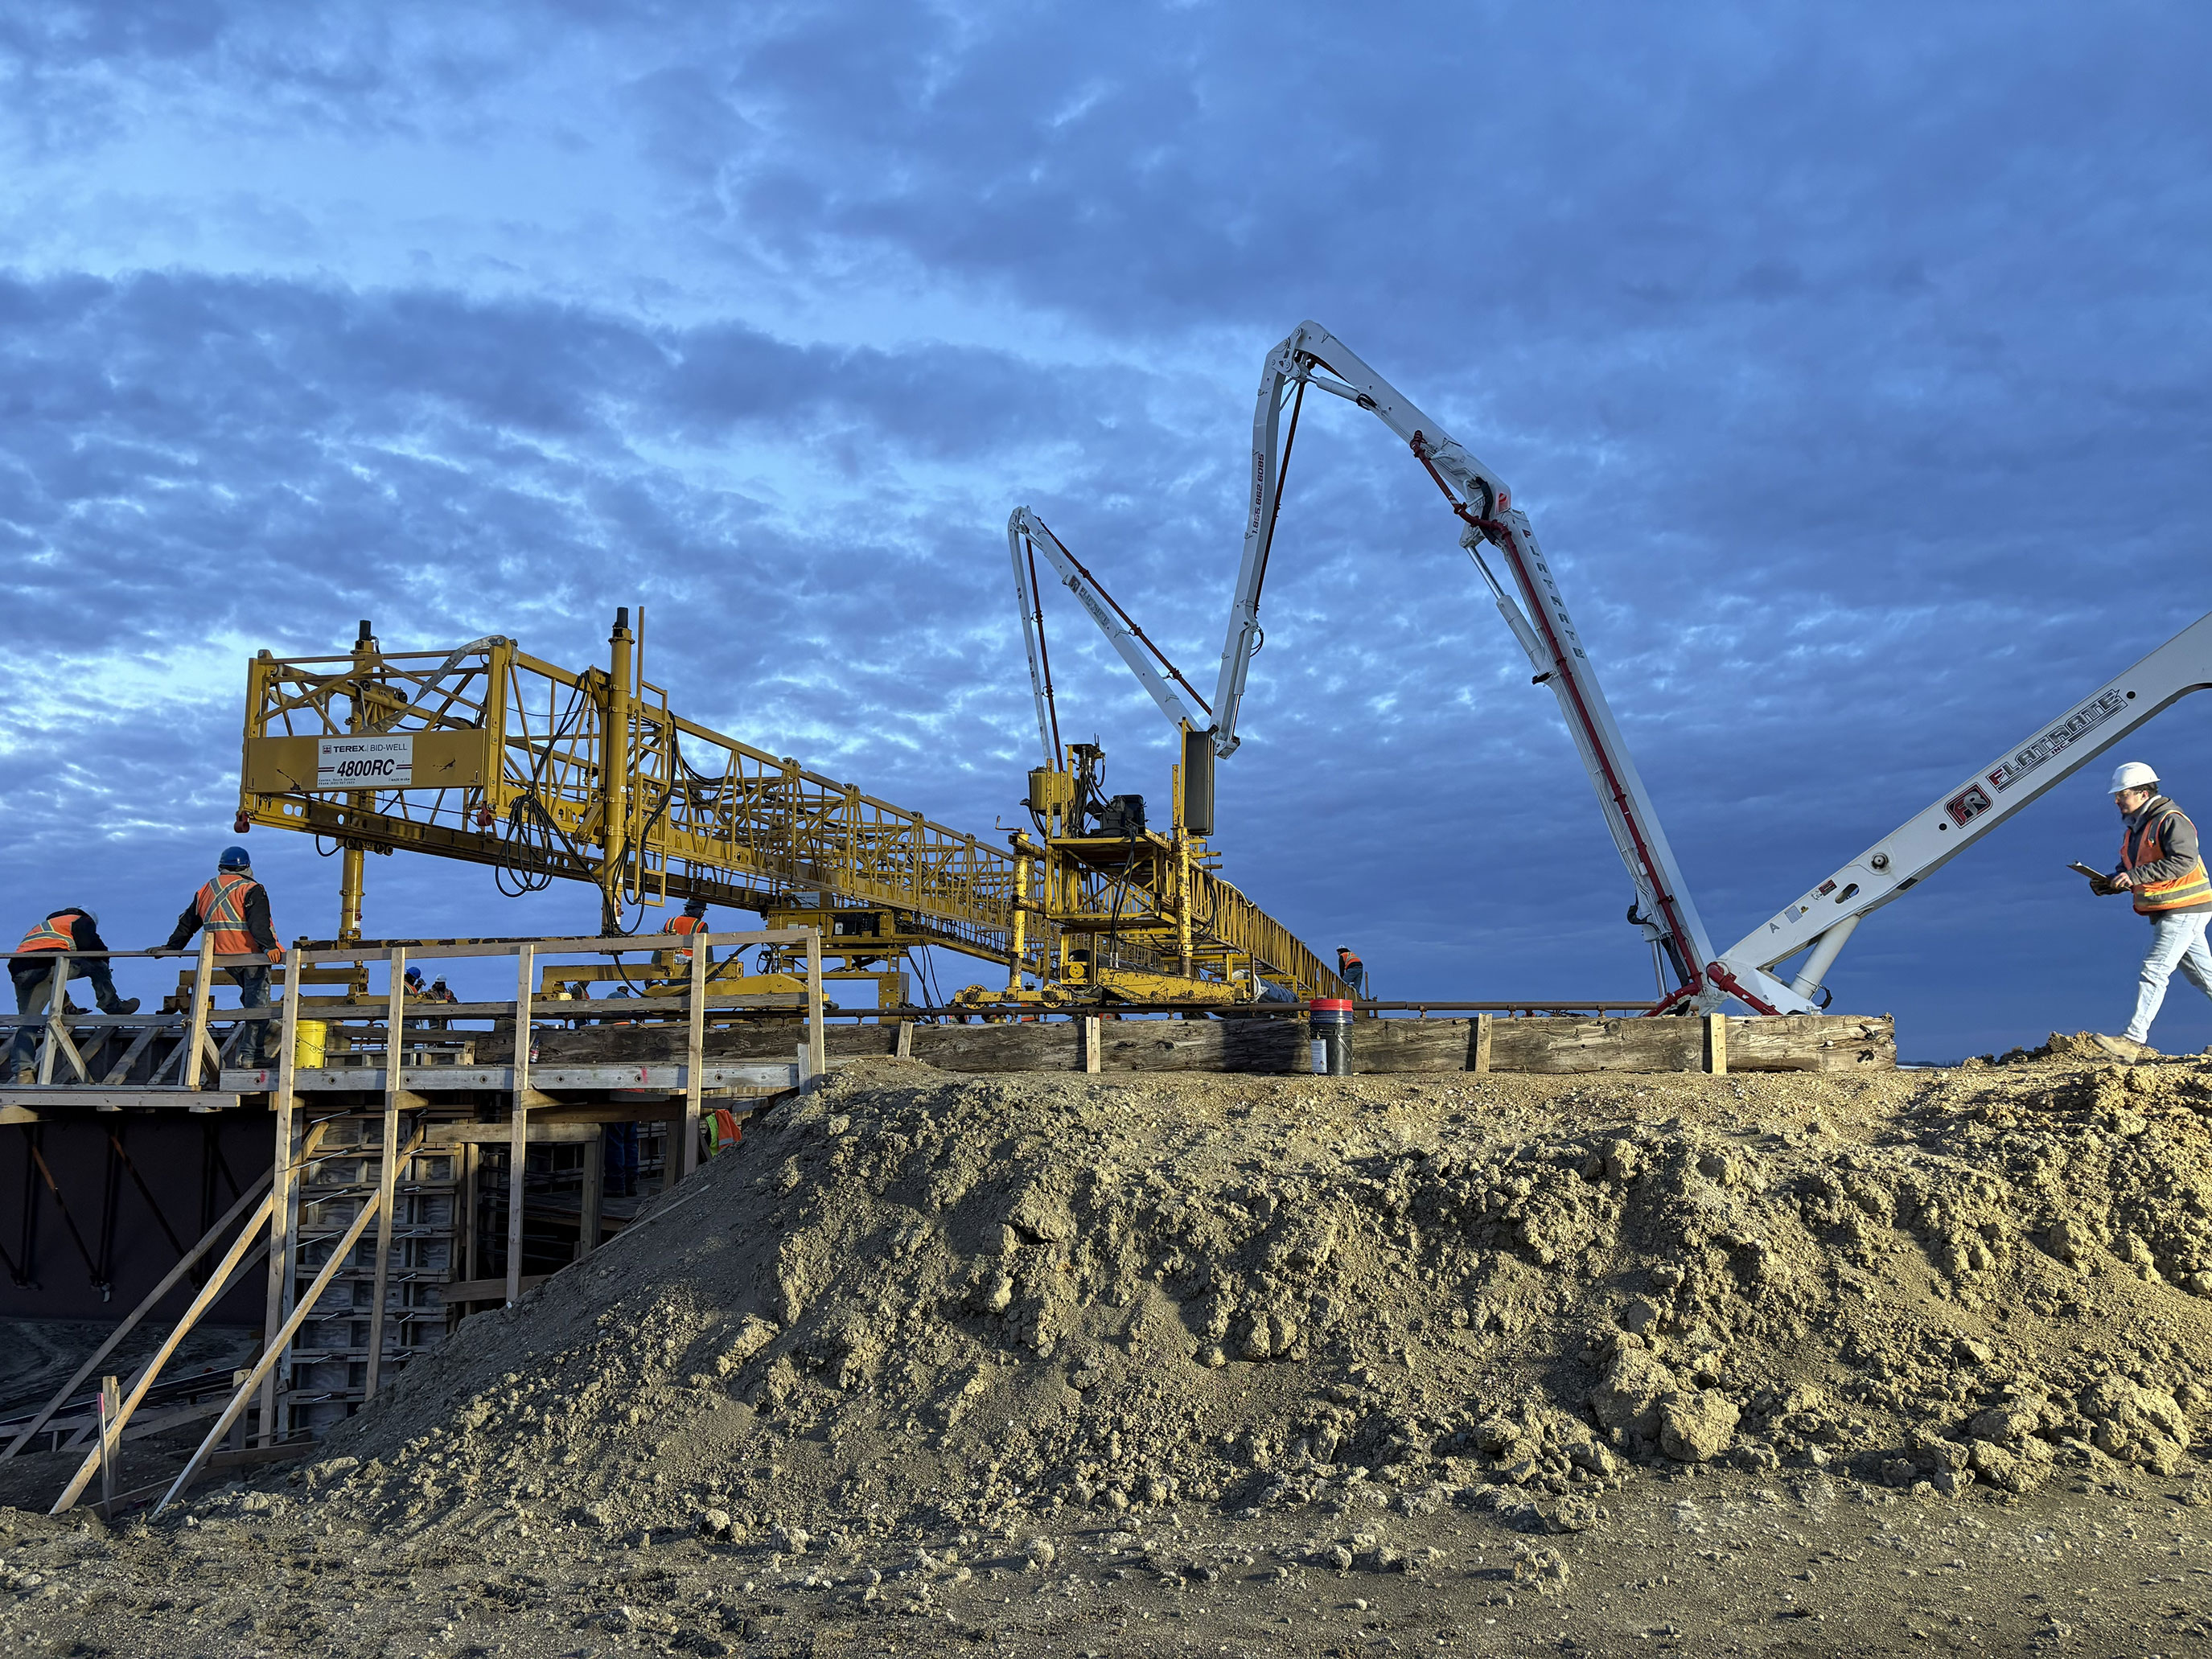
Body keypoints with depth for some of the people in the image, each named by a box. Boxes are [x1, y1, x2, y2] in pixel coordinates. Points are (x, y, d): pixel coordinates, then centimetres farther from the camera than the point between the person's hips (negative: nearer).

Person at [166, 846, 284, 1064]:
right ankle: (254, 1056, -5)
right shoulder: (251, 890, -8)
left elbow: (187, 923, 21)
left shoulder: (205, 892, 12)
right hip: (252, 955, -6)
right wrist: (270, 946, -31)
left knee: (249, 994, 25)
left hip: (224, 956, 6)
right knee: (257, 1000, -3)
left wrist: (172, 947, 31)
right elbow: (259, 922, -23)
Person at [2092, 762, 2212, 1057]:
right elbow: (2130, 869, 22)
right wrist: (2110, 882, 0)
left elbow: (2184, 861, -28)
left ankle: (2135, 1041, -16)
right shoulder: (2135, 827, 15)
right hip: (2167, 912, 9)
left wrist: (2135, 876, -29)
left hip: (2184, 911, -9)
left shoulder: (2171, 820, -14)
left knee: (2154, 970, -14)